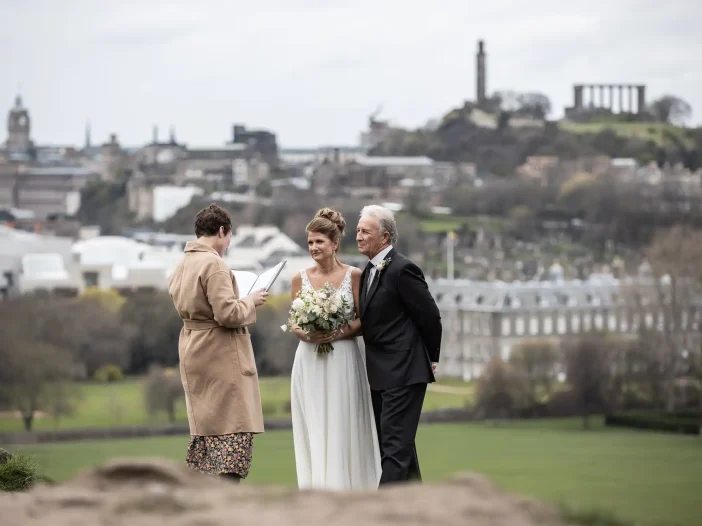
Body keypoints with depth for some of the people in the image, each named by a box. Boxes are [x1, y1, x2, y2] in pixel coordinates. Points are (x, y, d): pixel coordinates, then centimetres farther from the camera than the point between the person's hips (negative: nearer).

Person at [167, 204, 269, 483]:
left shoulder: (181, 265, 10)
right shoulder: (214, 265, -18)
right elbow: (227, 314, -23)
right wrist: (250, 301, -6)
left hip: (194, 353, 10)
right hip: (221, 356, -10)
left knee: (207, 427, 17)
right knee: (234, 430, -7)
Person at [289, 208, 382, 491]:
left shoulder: (353, 275, -1)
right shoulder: (300, 278, 7)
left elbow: (364, 320, -1)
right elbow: (294, 323, 8)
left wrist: (342, 332, -19)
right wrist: (307, 334, -12)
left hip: (343, 363, -2)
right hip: (310, 363, 2)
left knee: (343, 429, -2)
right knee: (313, 431, 2)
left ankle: (346, 487, 2)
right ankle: (318, 493, 5)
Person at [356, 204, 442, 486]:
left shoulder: (402, 269, -15)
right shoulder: (370, 271, 12)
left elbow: (430, 317, -12)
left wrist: (431, 359, -2)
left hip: (403, 372, -10)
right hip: (381, 374, 10)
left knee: (395, 444, -12)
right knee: (399, 442, 15)